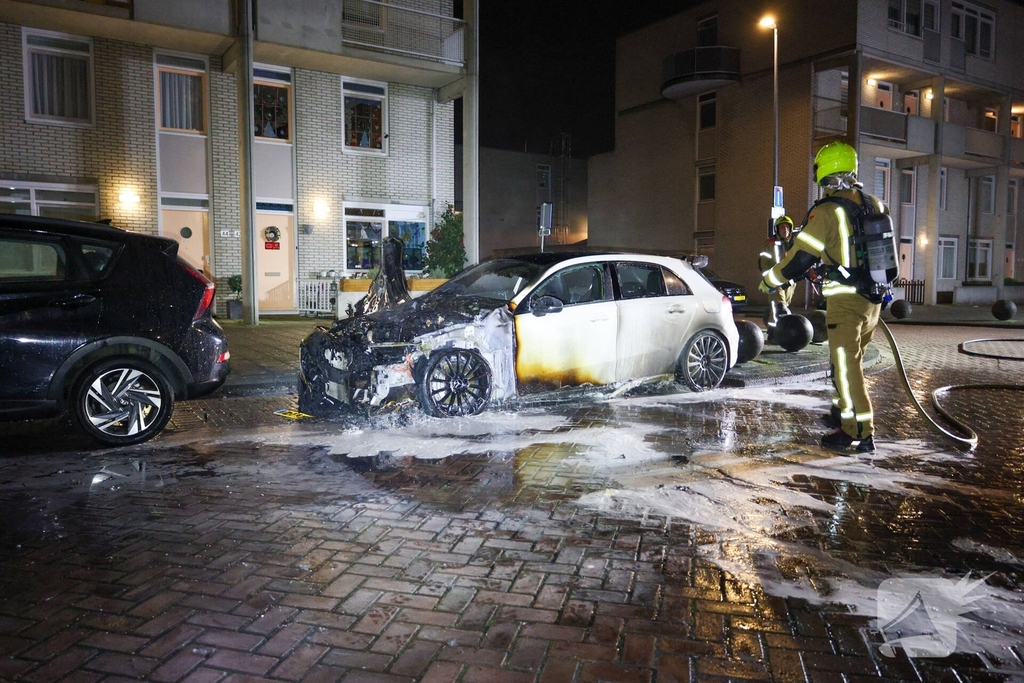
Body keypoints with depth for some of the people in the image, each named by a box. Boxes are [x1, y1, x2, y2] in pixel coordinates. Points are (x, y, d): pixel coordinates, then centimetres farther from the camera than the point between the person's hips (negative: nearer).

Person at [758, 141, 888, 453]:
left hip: (845, 301, -7)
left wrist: (770, 280, 4)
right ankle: (841, 412, 36)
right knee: (848, 359, 22)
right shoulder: (875, 205, 8)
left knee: (847, 366, -1)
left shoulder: (826, 211, -13)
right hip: (873, 299, 7)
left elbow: (800, 256, -11)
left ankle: (860, 433, 2)